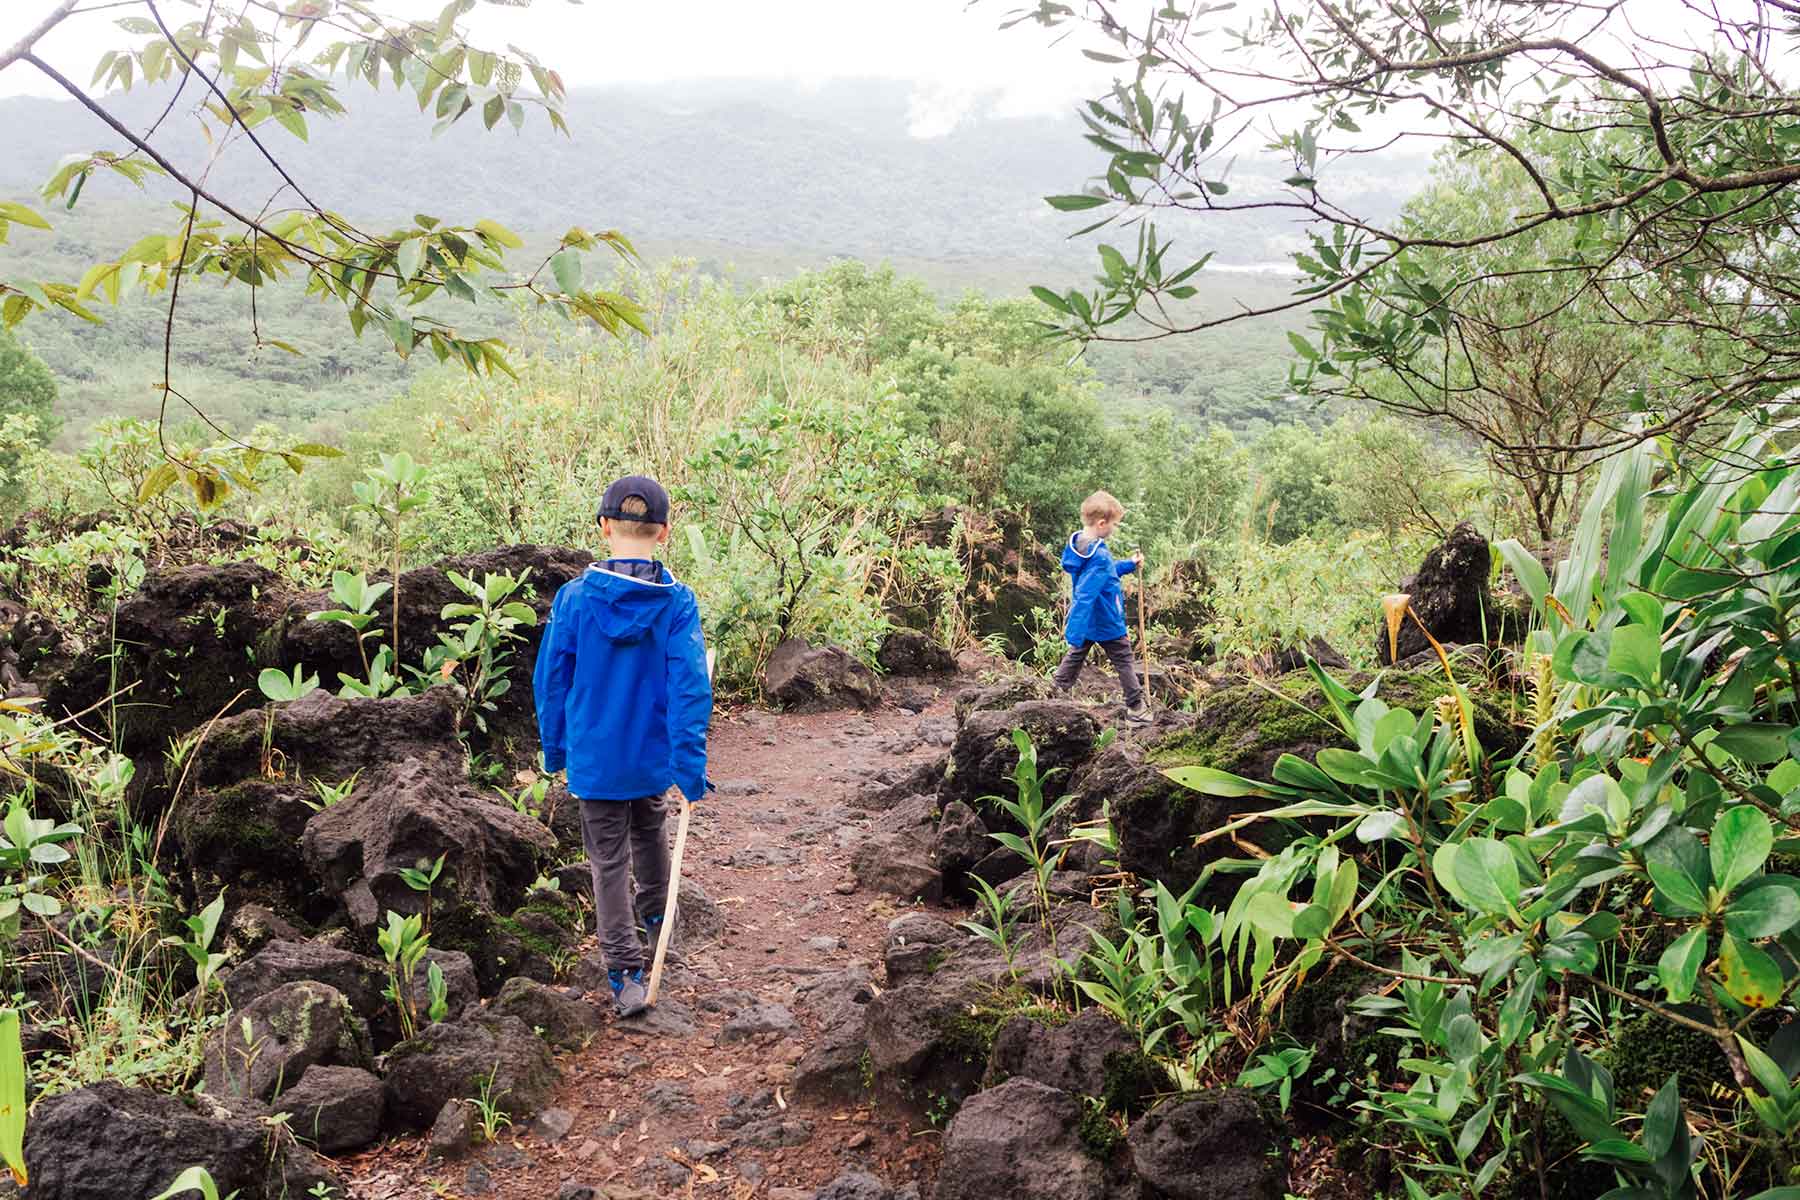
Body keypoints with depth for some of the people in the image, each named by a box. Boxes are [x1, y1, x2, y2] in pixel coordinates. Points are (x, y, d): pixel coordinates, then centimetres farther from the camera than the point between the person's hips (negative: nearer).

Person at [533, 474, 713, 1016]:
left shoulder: (575, 597, -11)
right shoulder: (677, 602, -13)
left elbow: (551, 679, -3)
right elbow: (689, 686, -18)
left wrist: (554, 748, 10)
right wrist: (689, 766, -16)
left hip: (595, 755, -1)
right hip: (653, 755, 1)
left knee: (609, 860, 8)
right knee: (650, 834, 27)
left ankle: (626, 975, 4)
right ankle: (654, 916, 51)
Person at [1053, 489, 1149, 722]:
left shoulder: (1078, 542, -4)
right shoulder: (1100, 556, -33)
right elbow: (1085, 595, -36)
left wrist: (1128, 565, 16)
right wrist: (1075, 633, -36)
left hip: (1087, 622, 8)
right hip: (1107, 624, -8)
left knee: (1075, 657, 21)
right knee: (1125, 662, 10)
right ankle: (1136, 707, 20)